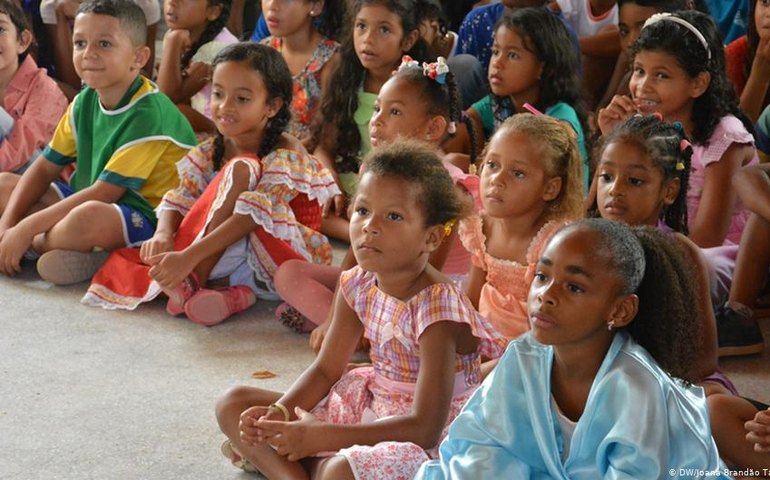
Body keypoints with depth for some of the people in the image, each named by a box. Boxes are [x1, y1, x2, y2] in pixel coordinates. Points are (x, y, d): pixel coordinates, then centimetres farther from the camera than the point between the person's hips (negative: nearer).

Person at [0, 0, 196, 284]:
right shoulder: (85, 101, 3)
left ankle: (36, 244, -8)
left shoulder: (148, 114, -22)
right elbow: (44, 168, 6)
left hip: (146, 216, -8)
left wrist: (26, 228, -22)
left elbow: (104, 192, -25)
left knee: (88, 216, -39)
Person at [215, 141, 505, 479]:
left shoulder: (437, 308, -24)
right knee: (233, 406, 4)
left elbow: (425, 427, -28)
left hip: (430, 439, -7)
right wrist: (278, 413, -12)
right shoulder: (358, 286, -3)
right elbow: (326, 369, 9)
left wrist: (321, 436, -30)